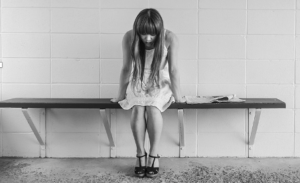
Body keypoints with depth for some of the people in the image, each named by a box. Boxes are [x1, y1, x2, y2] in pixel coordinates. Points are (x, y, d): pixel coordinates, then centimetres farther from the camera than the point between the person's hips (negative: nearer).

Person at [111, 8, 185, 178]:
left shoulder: (170, 38, -21)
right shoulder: (129, 38, -18)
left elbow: (173, 69, -17)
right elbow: (126, 68, -11)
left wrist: (177, 95, -11)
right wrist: (121, 94, -4)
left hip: (161, 84, -1)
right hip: (138, 84, 1)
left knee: (153, 108, -30)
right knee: (138, 108, -28)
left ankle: (154, 154, -20)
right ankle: (140, 154, -17)